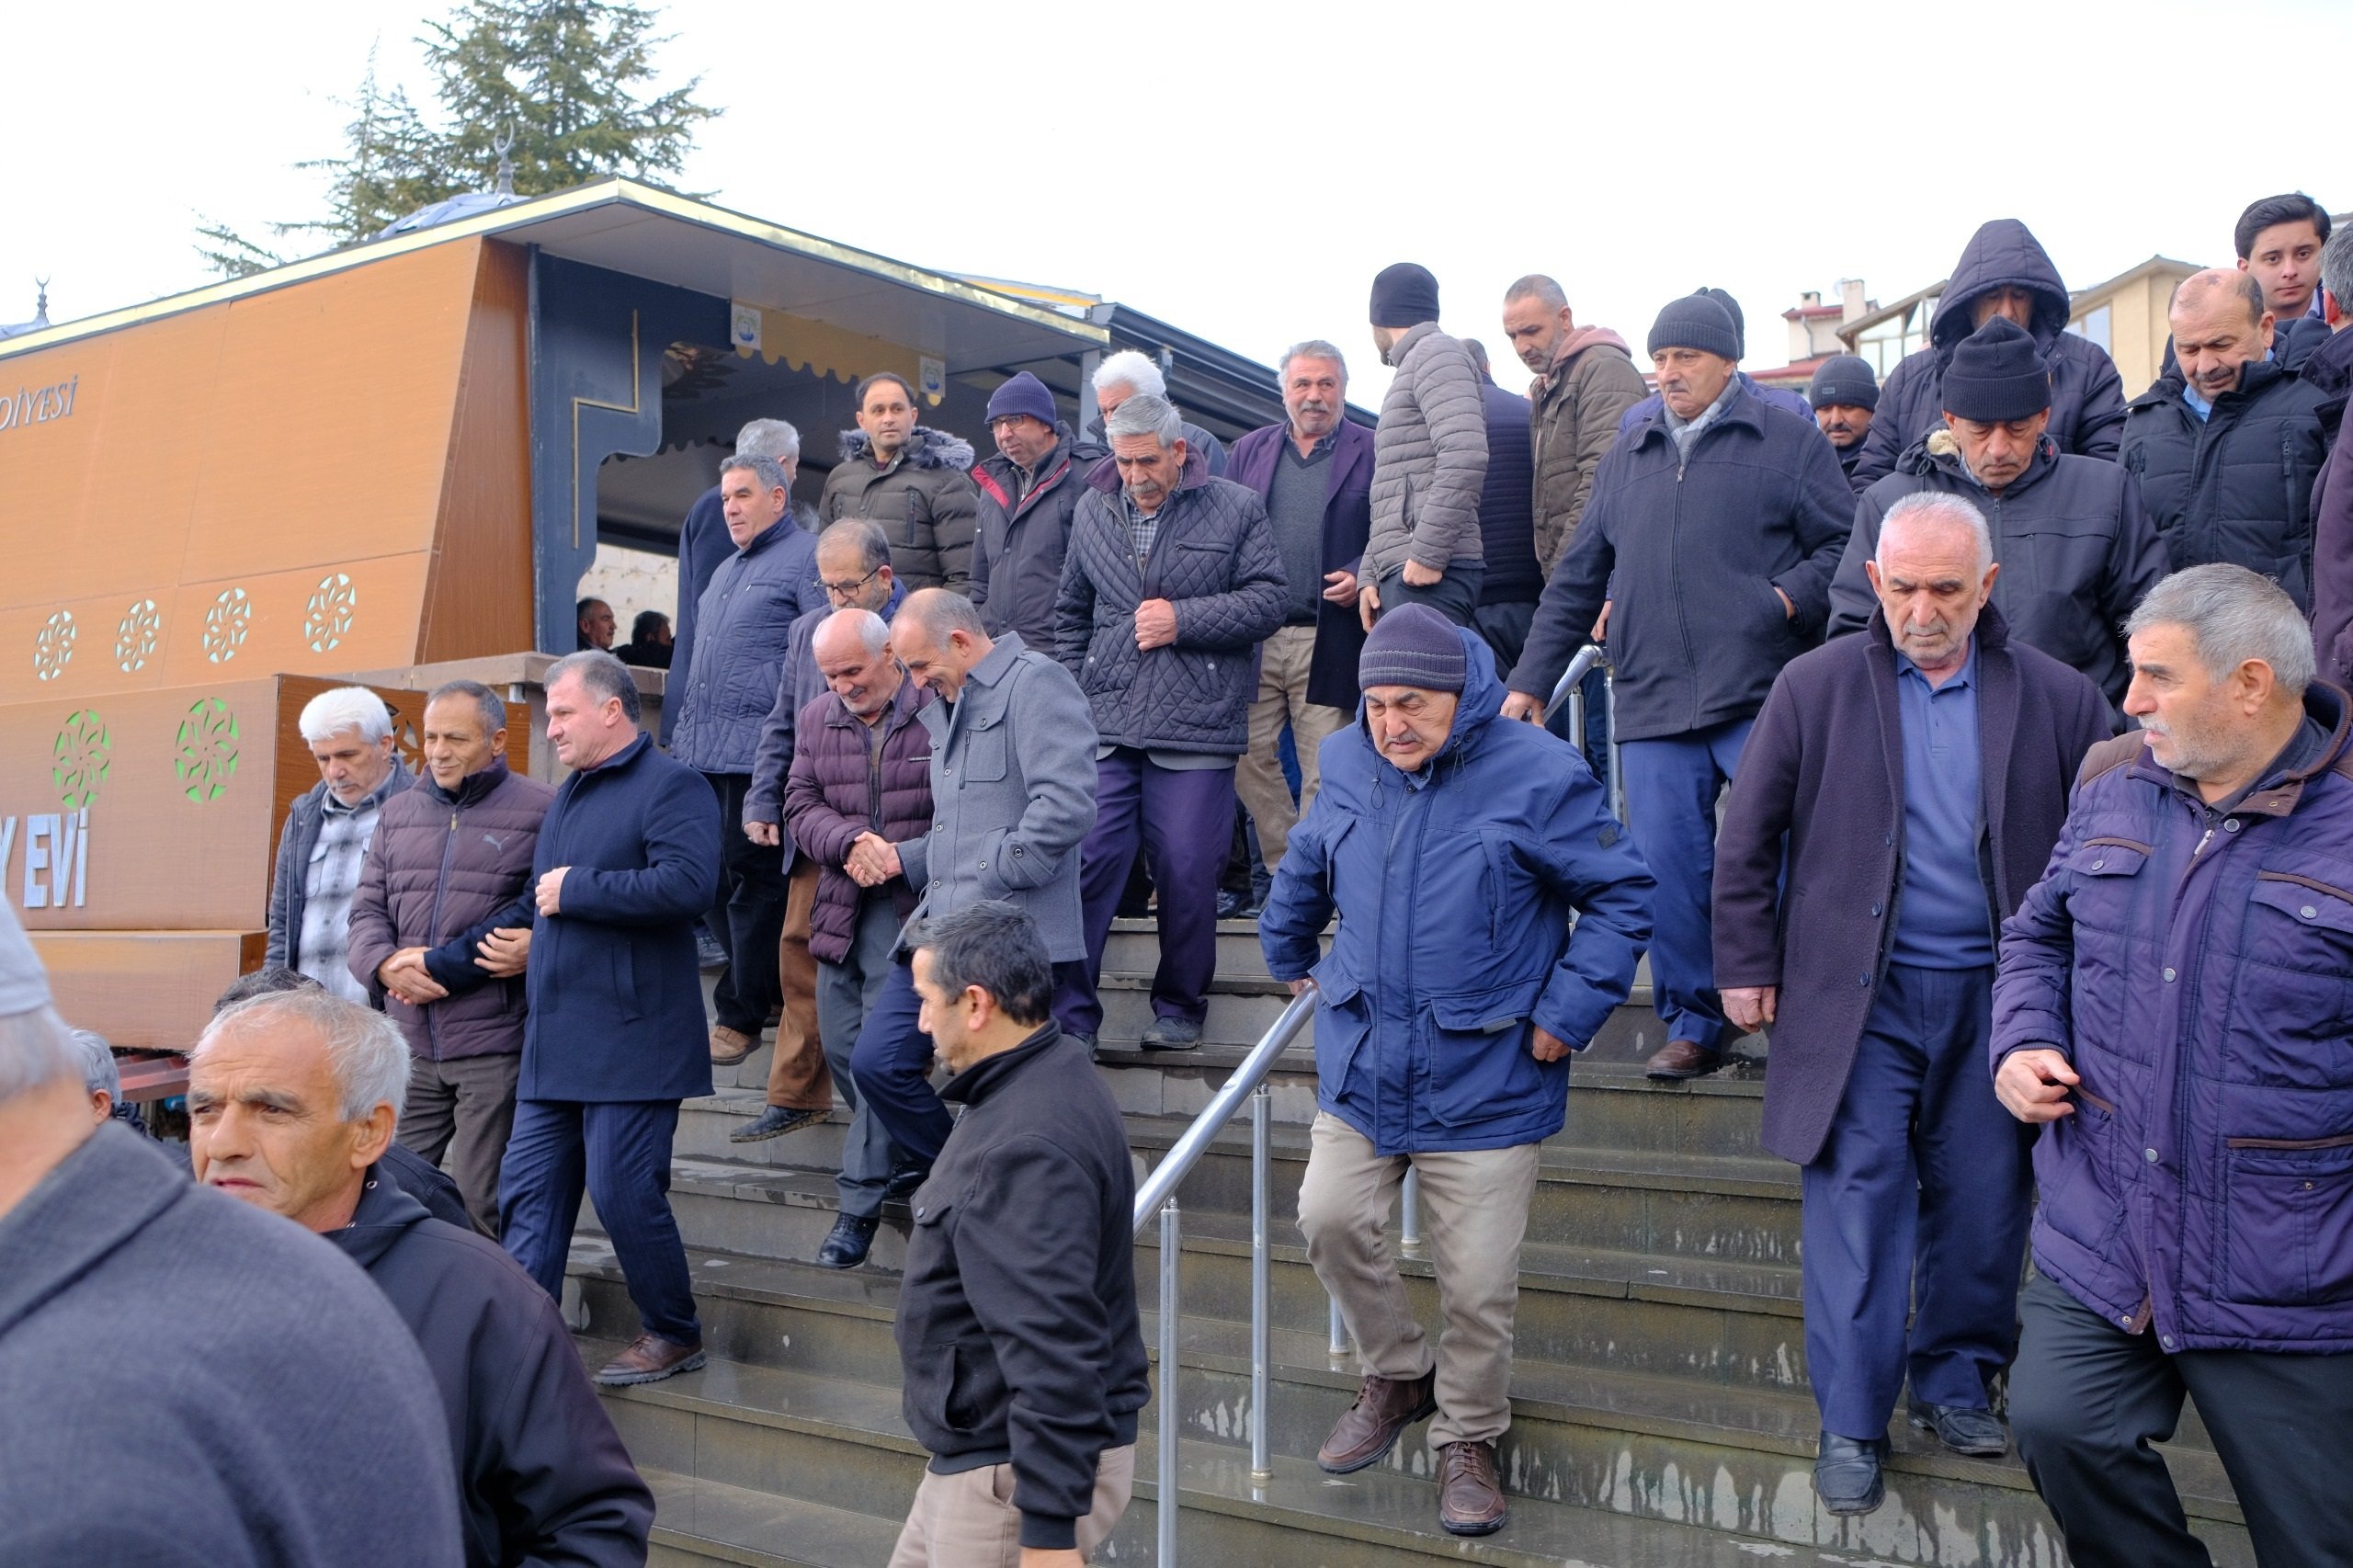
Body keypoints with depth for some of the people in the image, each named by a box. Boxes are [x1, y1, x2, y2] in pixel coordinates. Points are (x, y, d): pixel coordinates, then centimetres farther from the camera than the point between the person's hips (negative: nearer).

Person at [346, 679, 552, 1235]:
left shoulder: (540, 811, -3)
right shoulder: (399, 812, 16)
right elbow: (368, 909, 16)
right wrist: (386, 966, -7)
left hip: (494, 1044, -5)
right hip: (409, 1044, 6)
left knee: (483, 1204, -1)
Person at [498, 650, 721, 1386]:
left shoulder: (671, 787, -9)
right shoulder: (568, 795, 20)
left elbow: (687, 883, -25)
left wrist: (577, 889, -17)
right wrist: (526, 930, 15)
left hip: (631, 1041, -9)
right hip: (555, 1042, 9)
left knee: (624, 1193, -4)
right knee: (528, 1191, 7)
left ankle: (675, 1335, 14)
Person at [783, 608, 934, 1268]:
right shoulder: (818, 719, 11)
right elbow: (800, 803, 7)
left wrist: (908, 859, -19)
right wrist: (850, 840, -12)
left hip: (911, 906, -7)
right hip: (841, 907, 7)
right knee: (839, 1047, 10)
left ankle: (861, 1202, -2)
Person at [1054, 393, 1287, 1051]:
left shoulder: (1237, 509, 4)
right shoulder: (1092, 510, 15)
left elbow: (1267, 602, 0)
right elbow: (1071, 613, 21)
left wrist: (1182, 619, -9)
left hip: (1196, 726, -2)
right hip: (1103, 726, 3)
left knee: (1188, 873, 1)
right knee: (1087, 862, -4)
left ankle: (1180, 1008, 20)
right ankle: (1069, 1016, 5)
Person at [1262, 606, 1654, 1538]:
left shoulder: (1537, 776, -13)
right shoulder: (1346, 765, 3)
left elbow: (1620, 898, -5)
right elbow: (1305, 868, 24)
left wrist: (1567, 1013, -9)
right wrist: (1288, 955, 31)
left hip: (1486, 1084, -4)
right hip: (1362, 1066, 4)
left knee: (1478, 1283, 2)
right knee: (1330, 1221, -1)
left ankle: (1468, 1440, 27)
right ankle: (1397, 1375, 27)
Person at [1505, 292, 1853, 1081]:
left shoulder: (1788, 441, 6)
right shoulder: (1627, 458, 18)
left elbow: (1845, 542, 1)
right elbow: (1576, 579, 20)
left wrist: (1793, 597, -17)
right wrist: (1531, 680, 17)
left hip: (1762, 702, -4)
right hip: (1654, 708, 4)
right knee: (1668, 869, 3)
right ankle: (1693, 1025, 16)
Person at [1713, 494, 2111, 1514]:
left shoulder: (2059, 700, 2)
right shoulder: (1814, 687, 0)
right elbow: (1746, 840, 4)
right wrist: (1747, 966, 2)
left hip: (1994, 998, 2)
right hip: (1861, 997, -1)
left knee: (1984, 1203, 9)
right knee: (1858, 1201, -1)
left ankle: (1955, 1385, 29)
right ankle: (1851, 1425, 10)